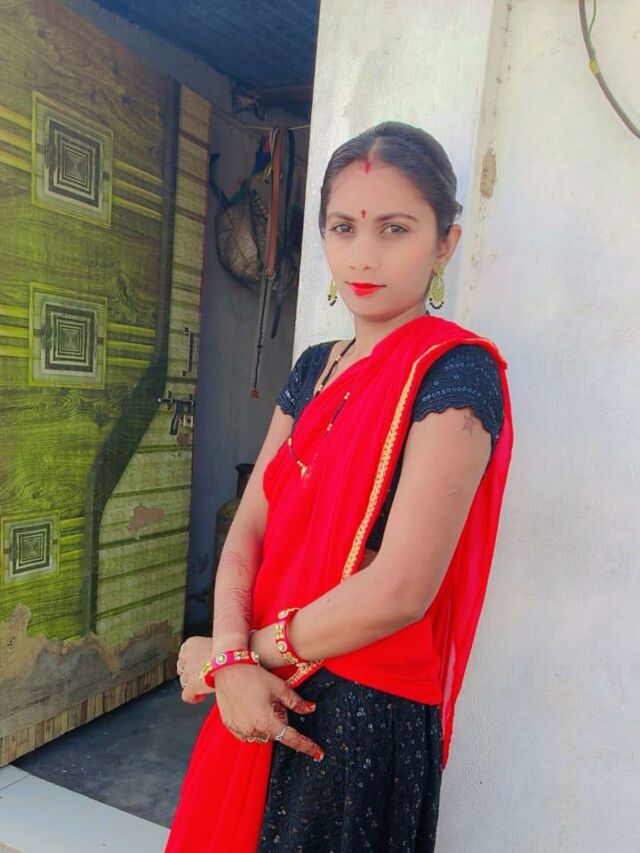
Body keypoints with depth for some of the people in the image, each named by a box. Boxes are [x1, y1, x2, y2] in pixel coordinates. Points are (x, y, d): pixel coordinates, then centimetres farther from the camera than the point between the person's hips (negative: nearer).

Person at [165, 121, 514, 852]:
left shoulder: (454, 374, -16)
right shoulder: (314, 369, 6)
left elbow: (400, 590, -23)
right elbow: (249, 528, 2)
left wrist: (232, 652, -11)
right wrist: (234, 663, -14)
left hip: (367, 711, -6)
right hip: (271, 696, 7)